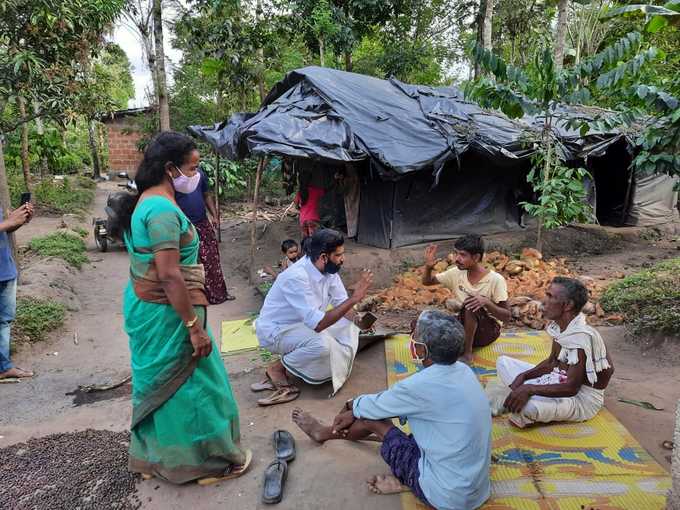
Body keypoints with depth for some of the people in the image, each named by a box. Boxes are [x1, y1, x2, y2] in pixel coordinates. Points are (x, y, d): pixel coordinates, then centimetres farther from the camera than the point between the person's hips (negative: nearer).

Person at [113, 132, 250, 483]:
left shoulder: (145, 202, 9)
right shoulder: (163, 209, -23)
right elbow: (169, 275, -28)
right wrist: (195, 326, -24)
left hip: (142, 306, 10)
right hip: (166, 313, -10)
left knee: (158, 381, 22)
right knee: (189, 384, 5)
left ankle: (151, 455, 39)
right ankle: (208, 461, 23)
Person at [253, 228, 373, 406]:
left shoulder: (329, 269, -9)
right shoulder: (296, 277, -34)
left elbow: (341, 304, 1)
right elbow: (318, 324, -38)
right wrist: (354, 298, -37)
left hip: (304, 324, 8)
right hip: (275, 330, -8)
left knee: (349, 325, -4)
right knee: (322, 344, -33)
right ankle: (277, 369, -7)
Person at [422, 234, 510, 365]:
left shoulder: (496, 280, -18)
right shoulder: (456, 273, -4)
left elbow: (507, 316, -18)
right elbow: (427, 281, 7)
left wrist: (486, 302, -36)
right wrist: (428, 266, -15)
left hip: (488, 330, -4)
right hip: (463, 324, 4)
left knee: (471, 303, -37)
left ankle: (467, 353, -21)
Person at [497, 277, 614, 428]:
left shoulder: (581, 337, -28)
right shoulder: (558, 325, -3)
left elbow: (571, 387, -28)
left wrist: (530, 389, -33)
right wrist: (523, 376, -7)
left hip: (582, 398, -9)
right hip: (562, 381, 9)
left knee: (526, 407, -36)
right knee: (503, 362, 6)